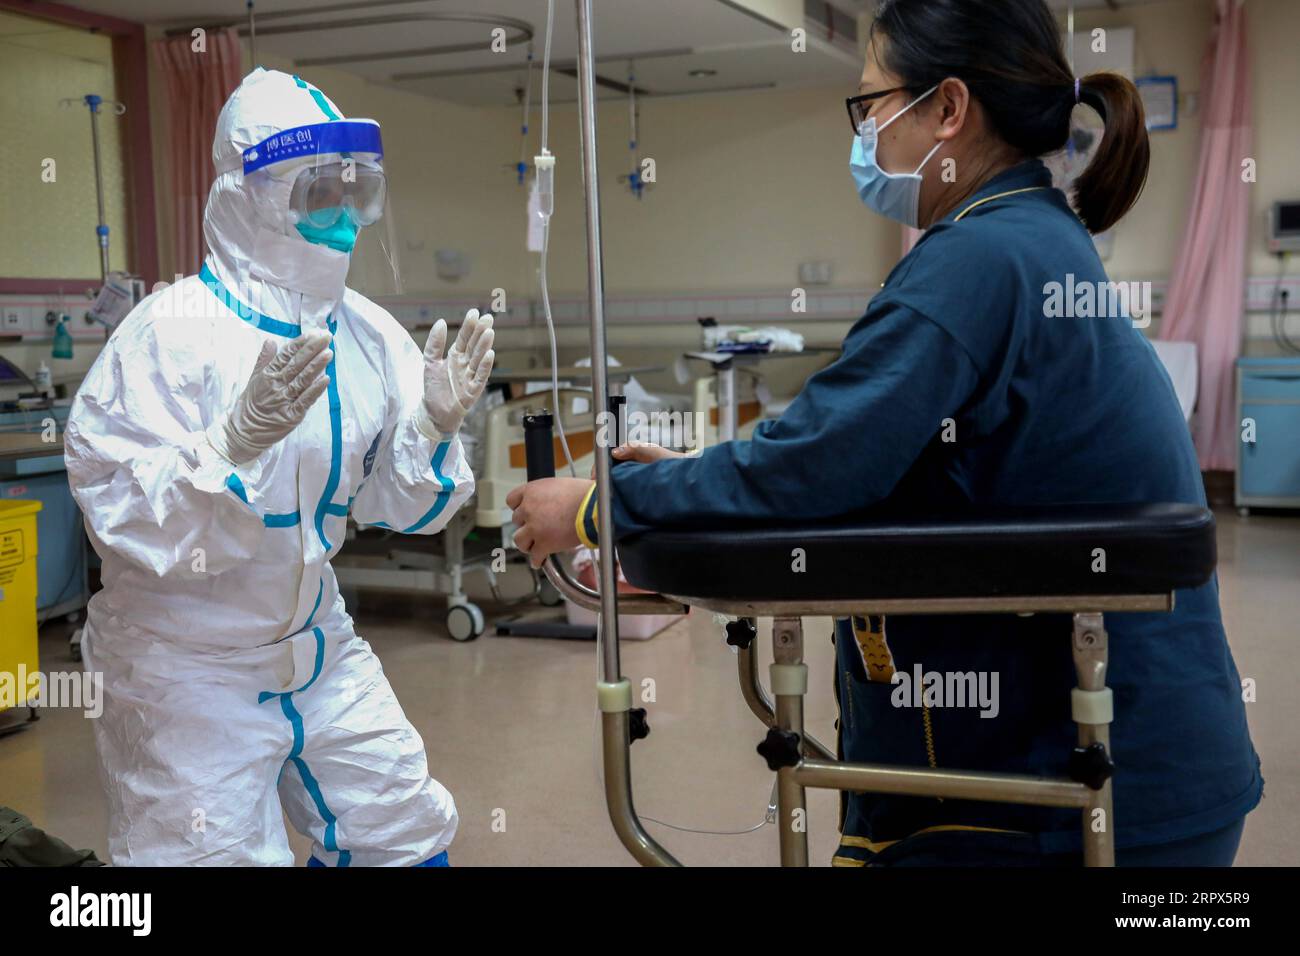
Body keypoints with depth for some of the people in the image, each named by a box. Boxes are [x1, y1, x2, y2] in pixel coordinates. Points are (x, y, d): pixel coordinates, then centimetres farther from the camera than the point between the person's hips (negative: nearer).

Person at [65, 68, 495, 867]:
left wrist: (436, 425, -14)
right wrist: (238, 440, -37)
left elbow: (396, 504, 4)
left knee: (409, 835, 15)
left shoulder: (368, 333, -3)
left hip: (316, 646, 6)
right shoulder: (171, 333, -20)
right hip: (186, 664, -6)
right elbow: (119, 515, -25)